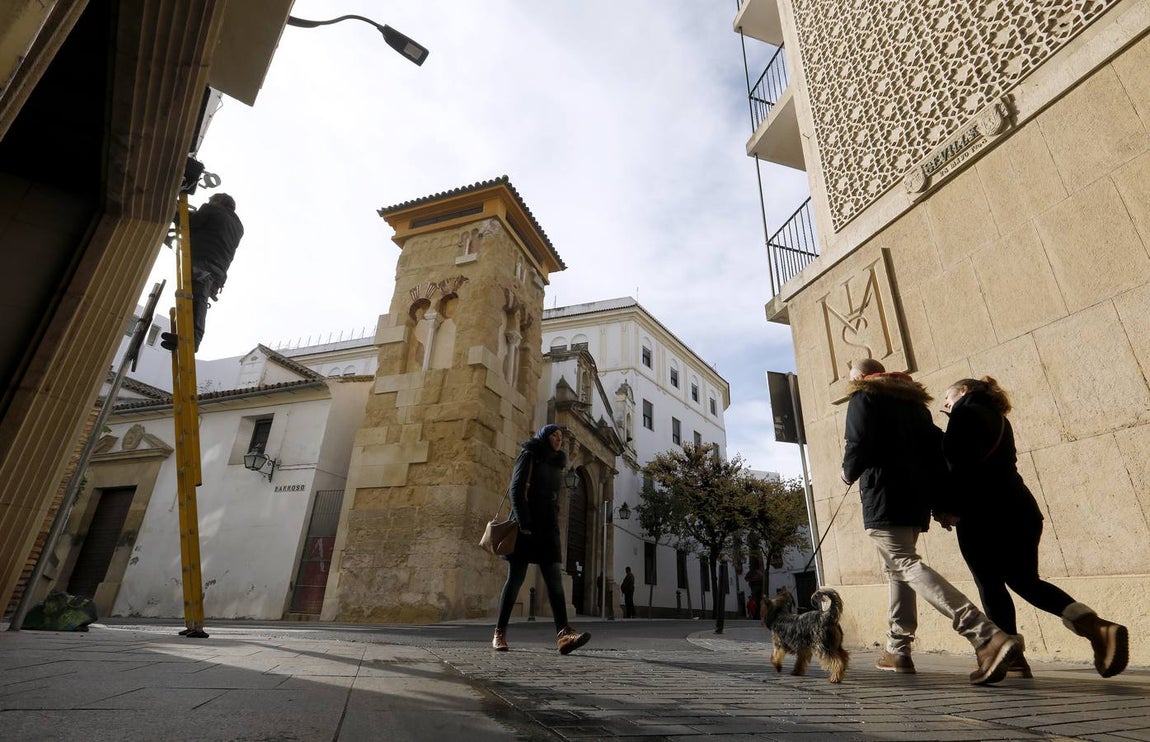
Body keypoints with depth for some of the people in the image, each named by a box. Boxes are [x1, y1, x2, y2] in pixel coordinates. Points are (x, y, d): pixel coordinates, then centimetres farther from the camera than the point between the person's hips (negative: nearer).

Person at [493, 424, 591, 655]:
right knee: (515, 578, -2)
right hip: (526, 526, -6)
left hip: (547, 529, 6)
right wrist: (524, 525, -17)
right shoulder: (529, 456, 1)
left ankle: (563, 635, -17)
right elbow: (516, 490, -9)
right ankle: (500, 633, 9)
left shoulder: (556, 464, 21)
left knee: (555, 578, -8)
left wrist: (554, 528, 14)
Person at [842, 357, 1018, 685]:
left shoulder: (863, 399, -1)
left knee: (906, 565, -13)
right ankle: (898, 650, 20)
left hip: (883, 498, -8)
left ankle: (987, 636, -28)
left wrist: (849, 473, 3)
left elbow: (859, 445, -16)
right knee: (897, 568, 16)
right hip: (917, 498, 9)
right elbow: (936, 447, 14)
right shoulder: (913, 401, 20)